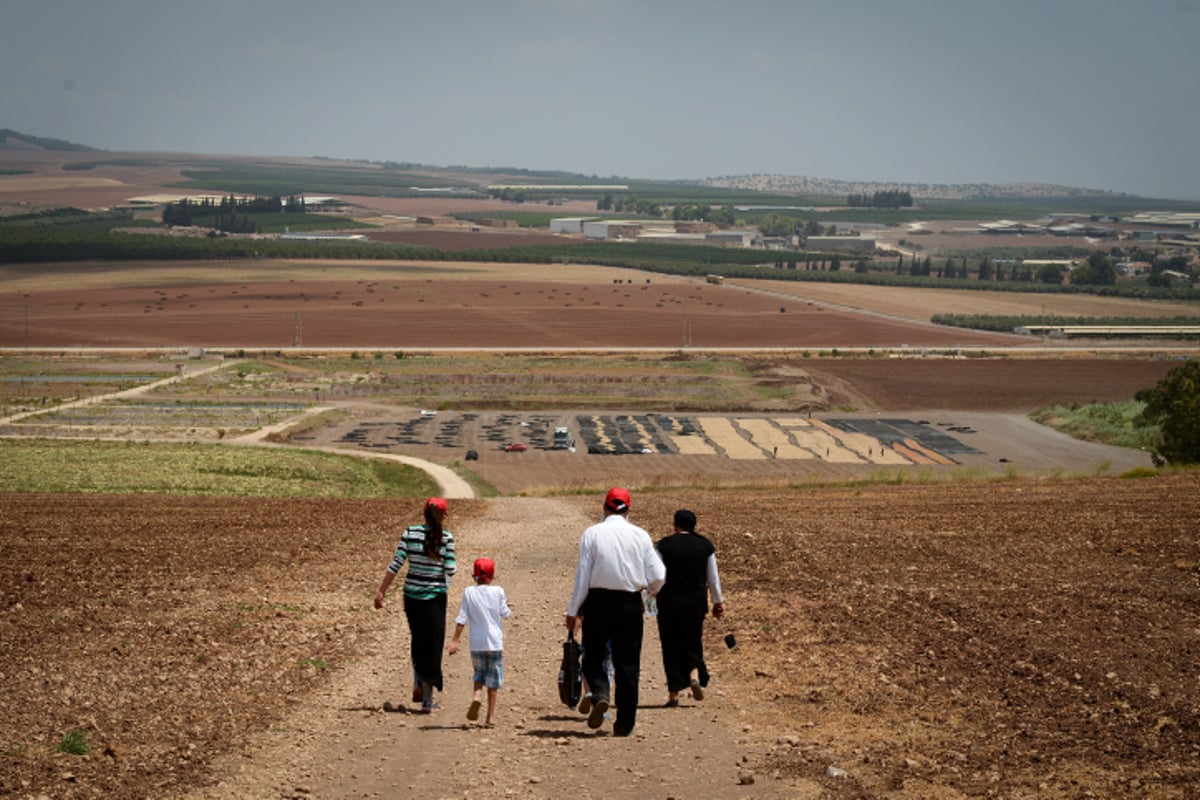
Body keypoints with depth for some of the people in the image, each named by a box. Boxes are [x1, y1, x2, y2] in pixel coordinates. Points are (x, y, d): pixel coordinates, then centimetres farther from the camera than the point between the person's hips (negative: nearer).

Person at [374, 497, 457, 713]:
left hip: (411, 595, 3)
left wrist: (381, 592, 0)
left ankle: (418, 686, 16)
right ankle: (427, 700, 7)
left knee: (418, 641, 24)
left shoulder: (410, 533, -1)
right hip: (435, 597, -3)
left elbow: (395, 564, -4)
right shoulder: (446, 537, -9)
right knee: (433, 646, 6)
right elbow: (450, 571, -12)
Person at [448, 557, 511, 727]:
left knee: (479, 674, 18)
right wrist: (506, 605, 25)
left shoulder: (469, 592, -3)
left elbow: (462, 618, -6)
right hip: (495, 642, -1)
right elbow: (505, 614, 4)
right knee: (493, 679, 7)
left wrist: (454, 640, -5)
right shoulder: (498, 592, -4)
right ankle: (490, 716, 7)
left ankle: (477, 695, -13)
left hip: (476, 643, 1)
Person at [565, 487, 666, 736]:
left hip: (598, 602, -1)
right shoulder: (640, 536, 1)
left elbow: (583, 575, -5)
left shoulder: (592, 534, -4)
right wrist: (650, 590, 23)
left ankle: (599, 694, -17)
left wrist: (573, 610, 1)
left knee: (593, 656, 11)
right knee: (627, 662, 8)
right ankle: (625, 722, 8)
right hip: (630, 603, 1)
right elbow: (658, 576, 0)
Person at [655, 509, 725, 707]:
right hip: (696, 601, 2)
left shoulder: (665, 545, -6)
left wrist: (654, 595, 11)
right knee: (692, 641, 16)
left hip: (669, 601, -2)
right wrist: (718, 601, 15)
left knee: (672, 645, 5)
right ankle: (695, 675, -10)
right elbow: (713, 578, 5)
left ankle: (674, 693, 4)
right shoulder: (705, 545, 1)